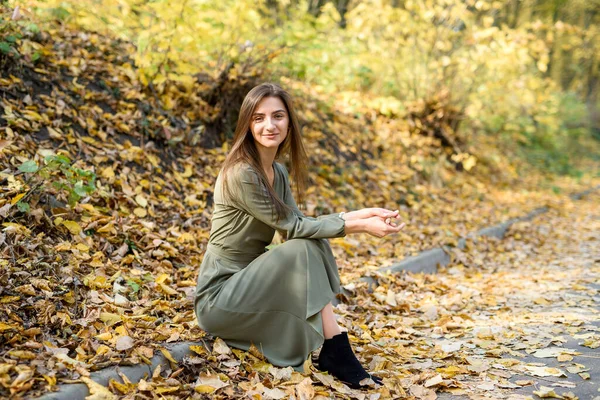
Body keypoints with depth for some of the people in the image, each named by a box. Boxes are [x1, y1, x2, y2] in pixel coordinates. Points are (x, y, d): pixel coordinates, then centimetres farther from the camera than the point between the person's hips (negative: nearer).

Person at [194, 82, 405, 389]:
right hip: (217, 298, -8)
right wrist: (362, 226, -18)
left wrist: (363, 213, -6)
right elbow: (292, 227, -19)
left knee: (315, 242, -10)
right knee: (303, 250, -24)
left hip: (244, 284, 8)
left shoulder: (278, 173, 7)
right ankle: (335, 352, -16)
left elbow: (299, 222, 3)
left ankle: (333, 351, -13)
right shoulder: (241, 175, -21)